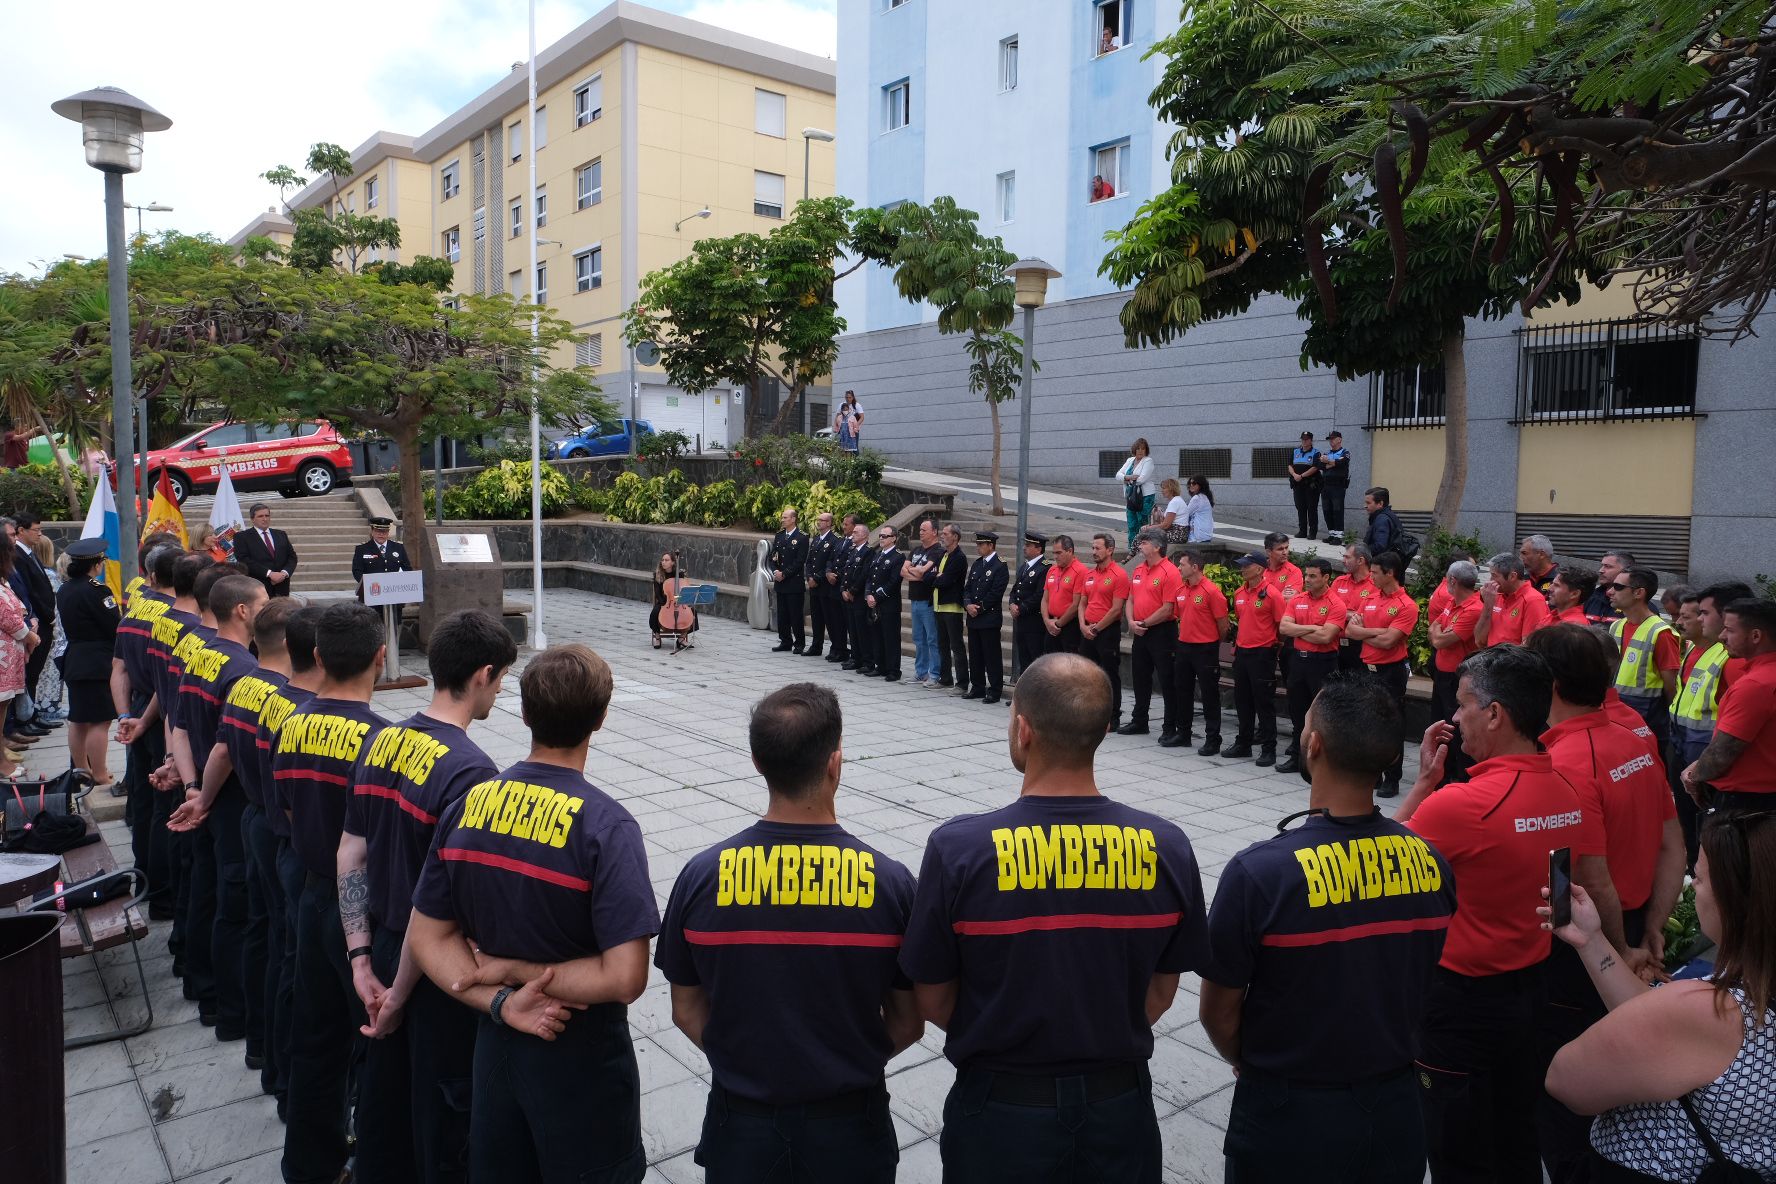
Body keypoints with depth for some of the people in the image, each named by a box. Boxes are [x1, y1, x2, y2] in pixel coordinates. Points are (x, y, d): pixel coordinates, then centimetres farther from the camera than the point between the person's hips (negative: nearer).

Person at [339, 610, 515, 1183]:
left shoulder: (380, 742, -1)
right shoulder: (469, 769, -25)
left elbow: (349, 857, 2)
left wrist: (361, 959, 4)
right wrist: (401, 995, -13)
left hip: (385, 953, 7)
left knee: (382, 1097, 24)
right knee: (443, 1115, 13)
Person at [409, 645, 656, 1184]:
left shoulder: (468, 805, -7)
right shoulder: (606, 826, -24)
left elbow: (427, 939, -2)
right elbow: (625, 978, -27)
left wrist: (502, 1003, -12)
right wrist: (518, 972, -15)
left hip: (494, 1046, 5)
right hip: (581, 1059, -5)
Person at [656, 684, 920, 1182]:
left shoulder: (702, 876, -14)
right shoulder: (889, 881, -17)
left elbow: (687, 1013, -3)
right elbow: (907, 1024, -6)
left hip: (741, 1123, 1)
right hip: (850, 1123, 0)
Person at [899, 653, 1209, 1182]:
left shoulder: (959, 848, -21)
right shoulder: (1167, 847, -13)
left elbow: (933, 1003, -9)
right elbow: (1160, 995, -1)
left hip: (1001, 1109, -2)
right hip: (1119, 1106, 2)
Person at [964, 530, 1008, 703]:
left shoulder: (1000, 566, -10)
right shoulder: (976, 564, 13)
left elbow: (995, 593, -15)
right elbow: (967, 588, 13)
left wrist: (979, 608, -12)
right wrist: (968, 604, -5)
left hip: (990, 619, -7)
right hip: (973, 618, 7)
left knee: (992, 656, -2)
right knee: (975, 655, 13)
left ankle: (995, 691, 4)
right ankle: (978, 688, 22)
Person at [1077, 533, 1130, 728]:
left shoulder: (1119, 575, -10)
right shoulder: (1089, 574, 12)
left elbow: (1116, 609, -15)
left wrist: (1096, 628, -11)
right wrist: (1083, 626, -1)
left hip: (1108, 631, -7)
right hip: (1087, 631, 7)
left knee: (1110, 676, 0)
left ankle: (1113, 718, 7)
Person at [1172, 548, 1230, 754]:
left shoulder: (1212, 591, -15)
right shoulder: (1181, 590, 7)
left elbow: (1223, 624, -10)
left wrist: (1213, 644, 2)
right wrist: (1183, 637, 15)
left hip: (1205, 650, -7)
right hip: (1184, 647, 8)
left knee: (1209, 696, 0)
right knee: (1182, 692, 14)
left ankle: (1213, 740, 7)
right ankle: (1183, 735, 26)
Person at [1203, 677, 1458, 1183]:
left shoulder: (1258, 872, -25)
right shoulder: (1430, 862, -11)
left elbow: (1218, 1013, -13)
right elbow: (1416, 987, 3)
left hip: (1288, 1116, -4)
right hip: (1395, 1108, 4)